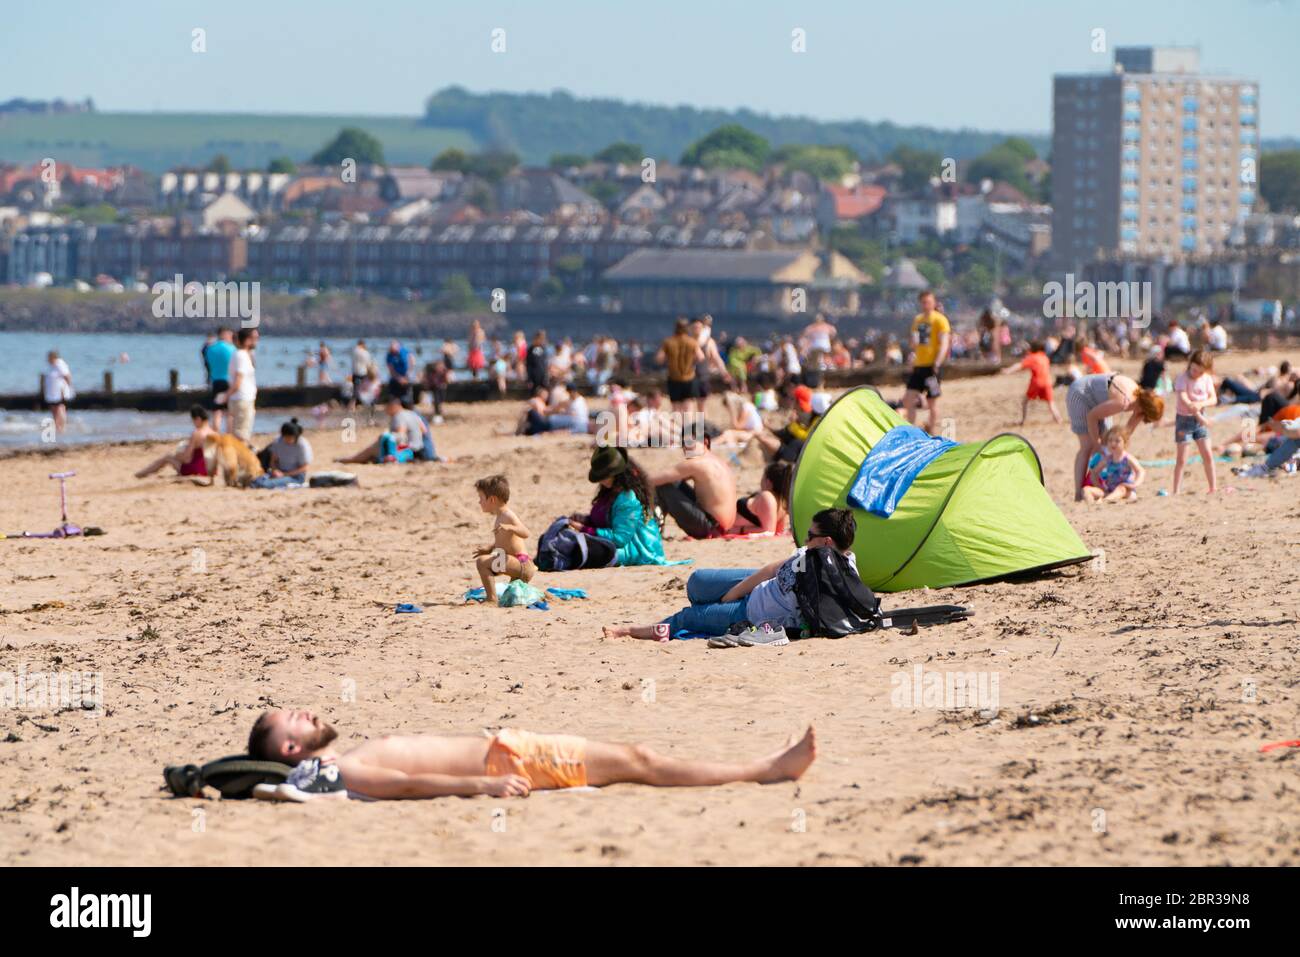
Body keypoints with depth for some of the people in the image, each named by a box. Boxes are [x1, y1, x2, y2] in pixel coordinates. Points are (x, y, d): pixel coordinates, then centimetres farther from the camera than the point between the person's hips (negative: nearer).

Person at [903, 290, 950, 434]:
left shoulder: (939, 320, -6)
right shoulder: (917, 320, 14)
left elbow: (944, 344, -13)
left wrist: (937, 363, -22)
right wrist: (913, 359, 10)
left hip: (931, 366, -6)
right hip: (918, 366, 6)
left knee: (932, 401, -1)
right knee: (908, 399, -1)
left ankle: (932, 433, 5)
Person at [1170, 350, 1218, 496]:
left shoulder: (1207, 379, -1)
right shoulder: (1183, 379, -16)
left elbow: (1213, 399, -6)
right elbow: (1184, 400, -26)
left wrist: (1201, 404, -28)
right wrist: (1198, 416, -35)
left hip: (1200, 418, 4)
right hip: (1184, 418, -4)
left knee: (1208, 455, 4)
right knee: (1181, 459, -5)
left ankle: (1212, 488, 15)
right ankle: (1176, 491, -2)